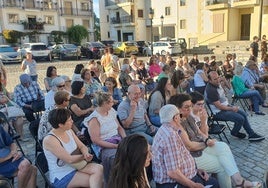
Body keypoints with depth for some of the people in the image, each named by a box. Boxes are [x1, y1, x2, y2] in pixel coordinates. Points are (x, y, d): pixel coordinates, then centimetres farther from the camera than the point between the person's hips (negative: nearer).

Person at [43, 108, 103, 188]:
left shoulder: (69, 131, 0)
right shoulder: (49, 140, -23)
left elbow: (82, 146, 6)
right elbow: (70, 159, -23)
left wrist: (86, 154, -17)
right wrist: (84, 156, -7)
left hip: (76, 166, 7)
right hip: (62, 177, -6)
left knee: (99, 168, -21)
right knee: (96, 181, -20)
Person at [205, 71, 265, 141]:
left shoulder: (217, 84, 2)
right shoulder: (210, 90, -28)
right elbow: (219, 106, -24)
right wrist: (231, 108, -13)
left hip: (226, 106, 10)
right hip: (219, 112, -10)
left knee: (243, 114, 7)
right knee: (240, 119, -15)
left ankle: (252, 134, 15)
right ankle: (234, 133, 14)